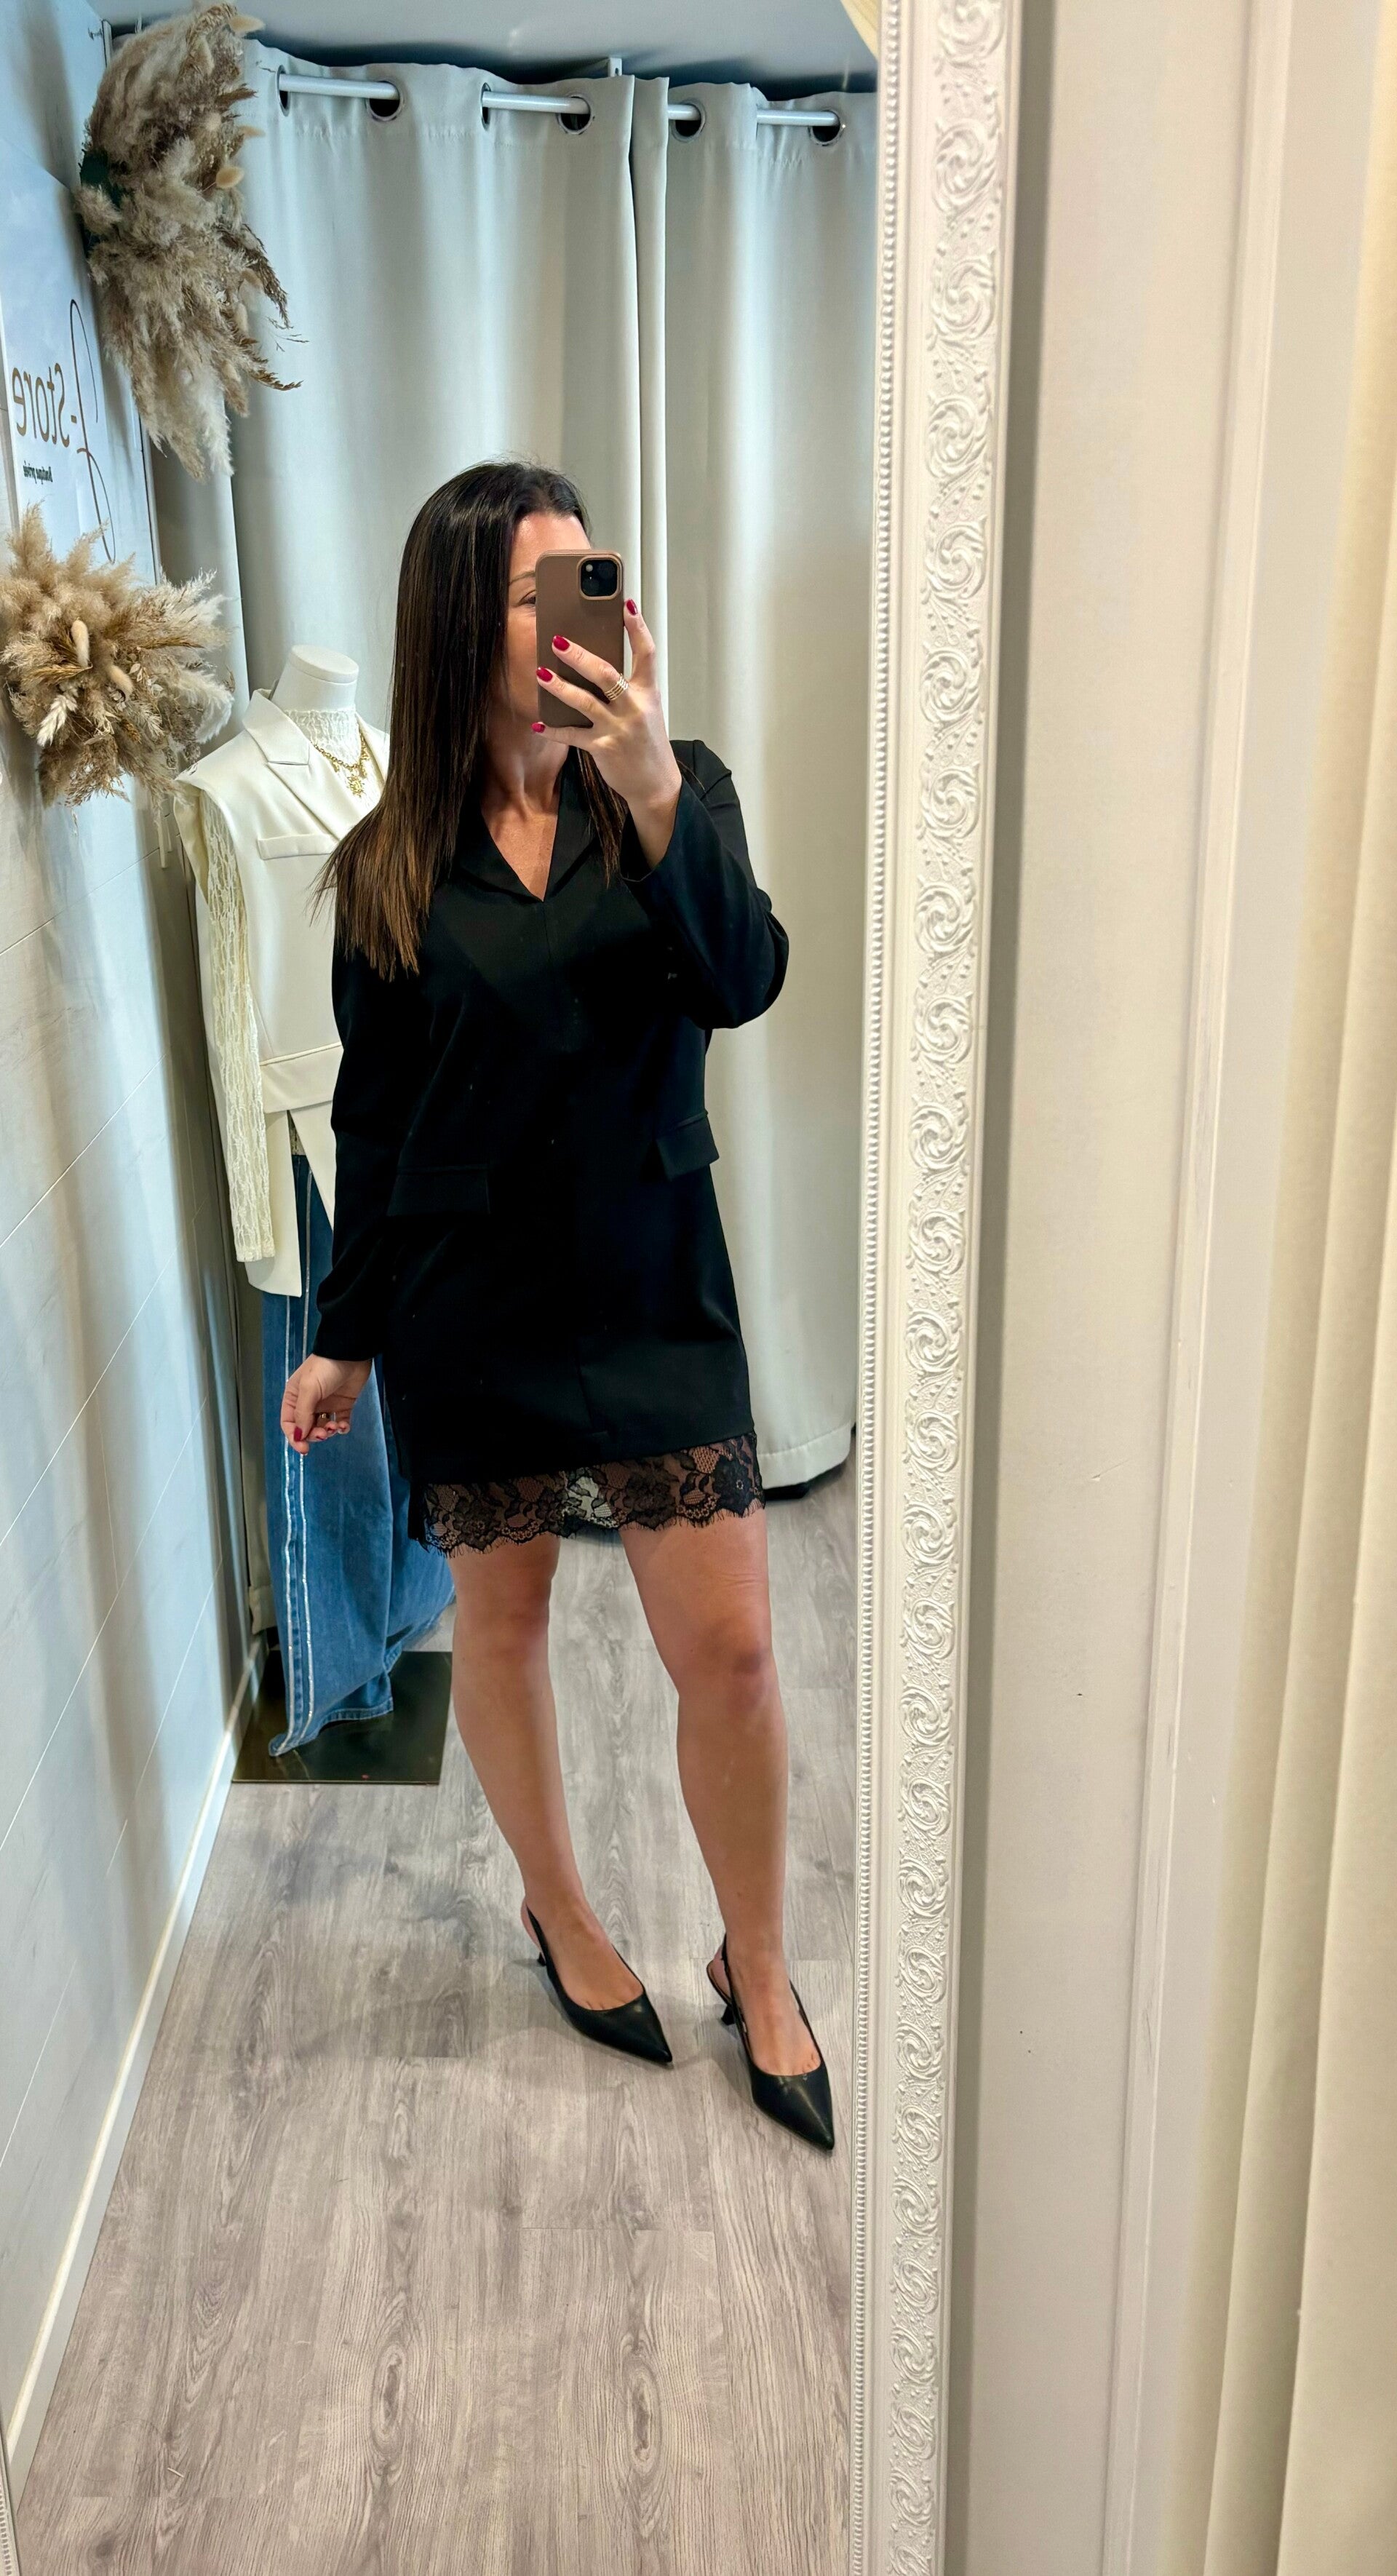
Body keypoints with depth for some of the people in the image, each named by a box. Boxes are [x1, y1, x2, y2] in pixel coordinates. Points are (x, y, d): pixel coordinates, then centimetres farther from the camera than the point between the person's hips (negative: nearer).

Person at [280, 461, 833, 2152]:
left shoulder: (673, 792, -1)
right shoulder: (389, 867, -1)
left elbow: (742, 983, -19)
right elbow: (373, 1122, 4)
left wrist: (652, 789, -33)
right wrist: (342, 1338, 7)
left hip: (654, 1284, 0)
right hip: (468, 1299, 0)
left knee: (728, 1646, 2)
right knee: (501, 1617, 14)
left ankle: (759, 1974, 26)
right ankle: (558, 1913, 41)